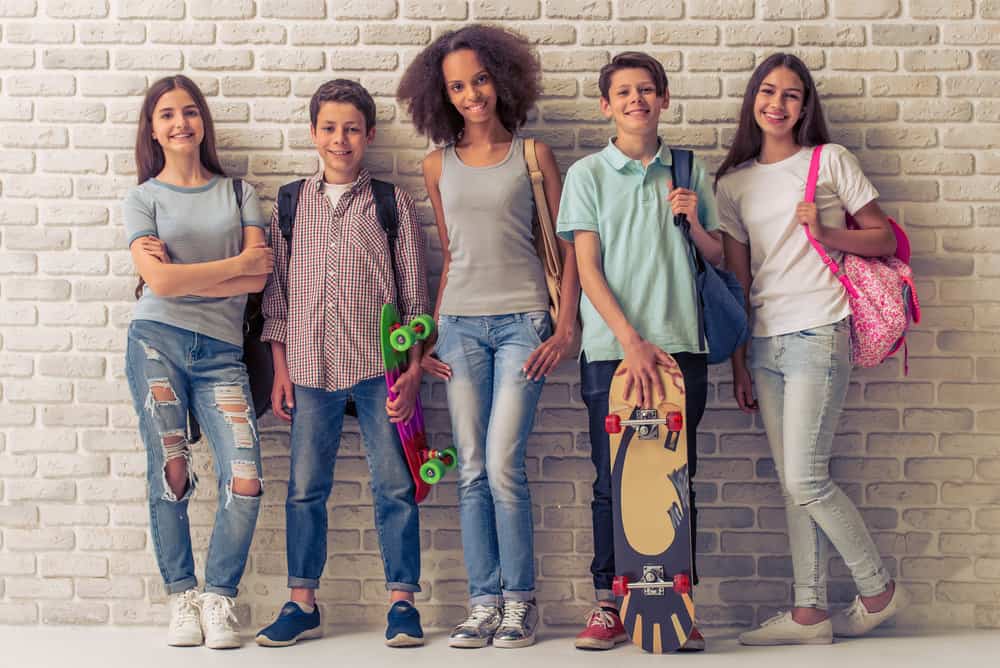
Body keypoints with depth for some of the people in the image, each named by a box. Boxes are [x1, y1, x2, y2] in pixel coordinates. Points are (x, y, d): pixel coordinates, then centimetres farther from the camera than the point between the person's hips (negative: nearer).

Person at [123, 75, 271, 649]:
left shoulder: (239, 192, 13)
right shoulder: (142, 198, 9)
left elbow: (258, 280, 1)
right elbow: (160, 282, -7)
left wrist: (182, 273, -6)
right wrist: (237, 263, -3)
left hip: (221, 352, 1)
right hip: (158, 342, -1)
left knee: (246, 482, -11)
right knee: (170, 473, -4)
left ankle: (219, 598, 6)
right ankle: (183, 599, 10)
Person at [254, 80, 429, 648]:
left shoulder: (392, 202, 4)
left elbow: (414, 291, 4)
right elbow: (277, 291, 11)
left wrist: (412, 368, -2)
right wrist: (280, 369, 6)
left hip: (379, 364, -2)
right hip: (310, 366, 2)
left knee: (394, 485, 1)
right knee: (306, 487, 6)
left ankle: (403, 601, 11)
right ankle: (303, 603, 16)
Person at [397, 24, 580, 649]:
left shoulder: (533, 155, 4)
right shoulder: (439, 165, 12)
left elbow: (567, 245, 3)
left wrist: (566, 325, -7)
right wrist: (430, 335, 13)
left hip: (522, 321, -3)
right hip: (460, 324, 3)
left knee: (503, 465, -11)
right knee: (473, 471, 2)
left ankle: (520, 600, 3)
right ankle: (484, 602, 8)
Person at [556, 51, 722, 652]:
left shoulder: (689, 173, 12)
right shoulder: (588, 174, 5)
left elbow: (717, 258, 16)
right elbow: (588, 270, -1)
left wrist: (694, 224, -6)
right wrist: (631, 339, -12)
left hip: (681, 344, 2)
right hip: (612, 348, -2)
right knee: (614, 479, 1)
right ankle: (610, 603, 10)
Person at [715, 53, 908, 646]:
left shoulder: (831, 161, 3)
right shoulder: (735, 182, 13)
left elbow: (885, 240, 4)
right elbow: (737, 279, 13)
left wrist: (824, 232, -13)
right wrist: (738, 363, 11)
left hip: (819, 335, -5)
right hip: (764, 342, 5)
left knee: (804, 481, -9)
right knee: (794, 484, 5)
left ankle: (880, 589, 9)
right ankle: (809, 614, 11)